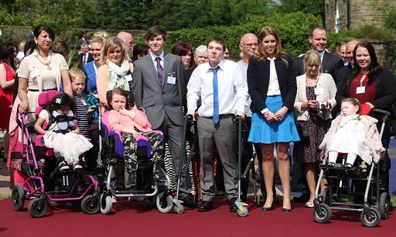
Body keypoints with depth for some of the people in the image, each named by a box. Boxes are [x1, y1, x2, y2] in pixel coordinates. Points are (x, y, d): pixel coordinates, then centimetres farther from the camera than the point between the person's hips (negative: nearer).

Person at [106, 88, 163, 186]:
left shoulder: (132, 110, 34)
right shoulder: (112, 113, 24)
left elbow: (144, 123, 16)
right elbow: (114, 125, 0)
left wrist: (128, 113, 12)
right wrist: (128, 130, -17)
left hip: (142, 131, 4)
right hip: (127, 133, -4)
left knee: (158, 136, -27)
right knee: (129, 140, -43)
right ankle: (132, 174, -47)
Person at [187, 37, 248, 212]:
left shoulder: (232, 68, 1)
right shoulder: (199, 70, 7)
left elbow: (241, 90, 1)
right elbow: (192, 91, 14)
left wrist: (240, 109, -9)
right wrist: (191, 108, 1)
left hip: (226, 119, -2)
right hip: (204, 119, 2)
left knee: (228, 159, 1)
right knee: (206, 159, 7)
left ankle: (232, 196, 9)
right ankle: (207, 196, 15)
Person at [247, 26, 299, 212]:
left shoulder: (286, 60, 10)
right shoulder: (255, 62, 5)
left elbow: (292, 87, 7)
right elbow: (252, 89, 0)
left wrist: (285, 108, -7)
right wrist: (265, 111, -10)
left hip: (283, 108, 1)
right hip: (262, 109, -1)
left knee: (283, 155, -1)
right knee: (267, 155, 1)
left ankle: (286, 196, 1)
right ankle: (269, 196, 7)